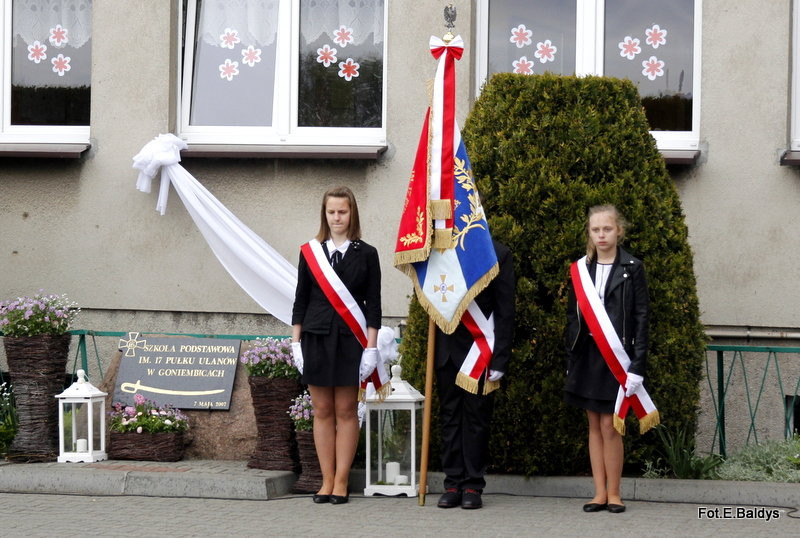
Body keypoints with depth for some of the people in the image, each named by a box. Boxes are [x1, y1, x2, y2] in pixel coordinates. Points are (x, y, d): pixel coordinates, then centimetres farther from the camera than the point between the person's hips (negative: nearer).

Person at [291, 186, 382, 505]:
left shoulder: (366, 254, 3)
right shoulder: (310, 252, 8)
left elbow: (373, 303, 1)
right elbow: (301, 299, 9)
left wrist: (371, 346, -5)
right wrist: (296, 342, 4)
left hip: (350, 340, -2)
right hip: (316, 339, 2)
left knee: (346, 411, 0)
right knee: (322, 411, 3)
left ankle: (341, 482, 4)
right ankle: (327, 481, 8)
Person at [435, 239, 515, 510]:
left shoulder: (498, 254, -4)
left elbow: (505, 312, -5)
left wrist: (499, 359, -9)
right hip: (447, 351, 3)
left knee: (476, 418, 3)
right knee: (449, 416, 7)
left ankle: (473, 485, 8)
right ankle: (453, 483, 13)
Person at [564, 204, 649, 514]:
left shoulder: (632, 268, -1)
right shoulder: (580, 269, 9)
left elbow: (641, 317, -3)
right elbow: (572, 315, 13)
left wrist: (637, 364, -10)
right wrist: (570, 359, 8)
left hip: (616, 353, -4)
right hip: (587, 353, 4)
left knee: (610, 425, -6)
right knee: (594, 425, 5)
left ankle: (614, 494, 3)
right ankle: (600, 493, 9)